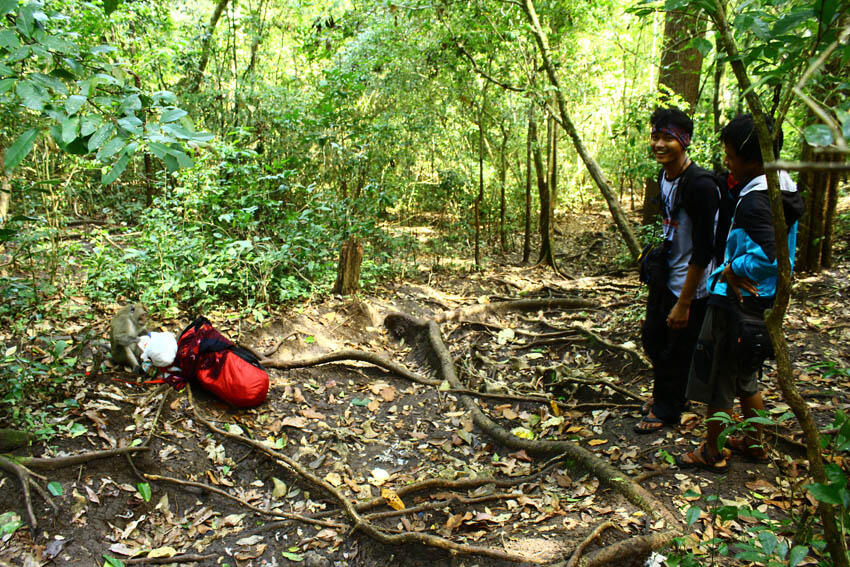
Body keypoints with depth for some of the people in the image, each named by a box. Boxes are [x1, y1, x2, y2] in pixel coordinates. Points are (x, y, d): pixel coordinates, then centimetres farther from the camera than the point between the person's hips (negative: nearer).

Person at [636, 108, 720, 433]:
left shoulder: (700, 184, -24)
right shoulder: (664, 177, 3)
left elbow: (703, 249, -24)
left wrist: (684, 303, -22)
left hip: (691, 286, -9)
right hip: (665, 277, 9)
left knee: (676, 352, 6)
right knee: (652, 337, 22)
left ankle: (666, 409, 29)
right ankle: (665, 395, 45)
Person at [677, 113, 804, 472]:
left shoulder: (754, 202, -25)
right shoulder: (785, 190, 5)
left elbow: (770, 258, -39)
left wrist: (731, 269, -23)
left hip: (735, 303, -9)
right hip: (762, 303, 10)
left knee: (716, 380, 8)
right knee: (745, 377, 25)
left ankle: (712, 453, 24)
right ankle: (754, 442, 40)